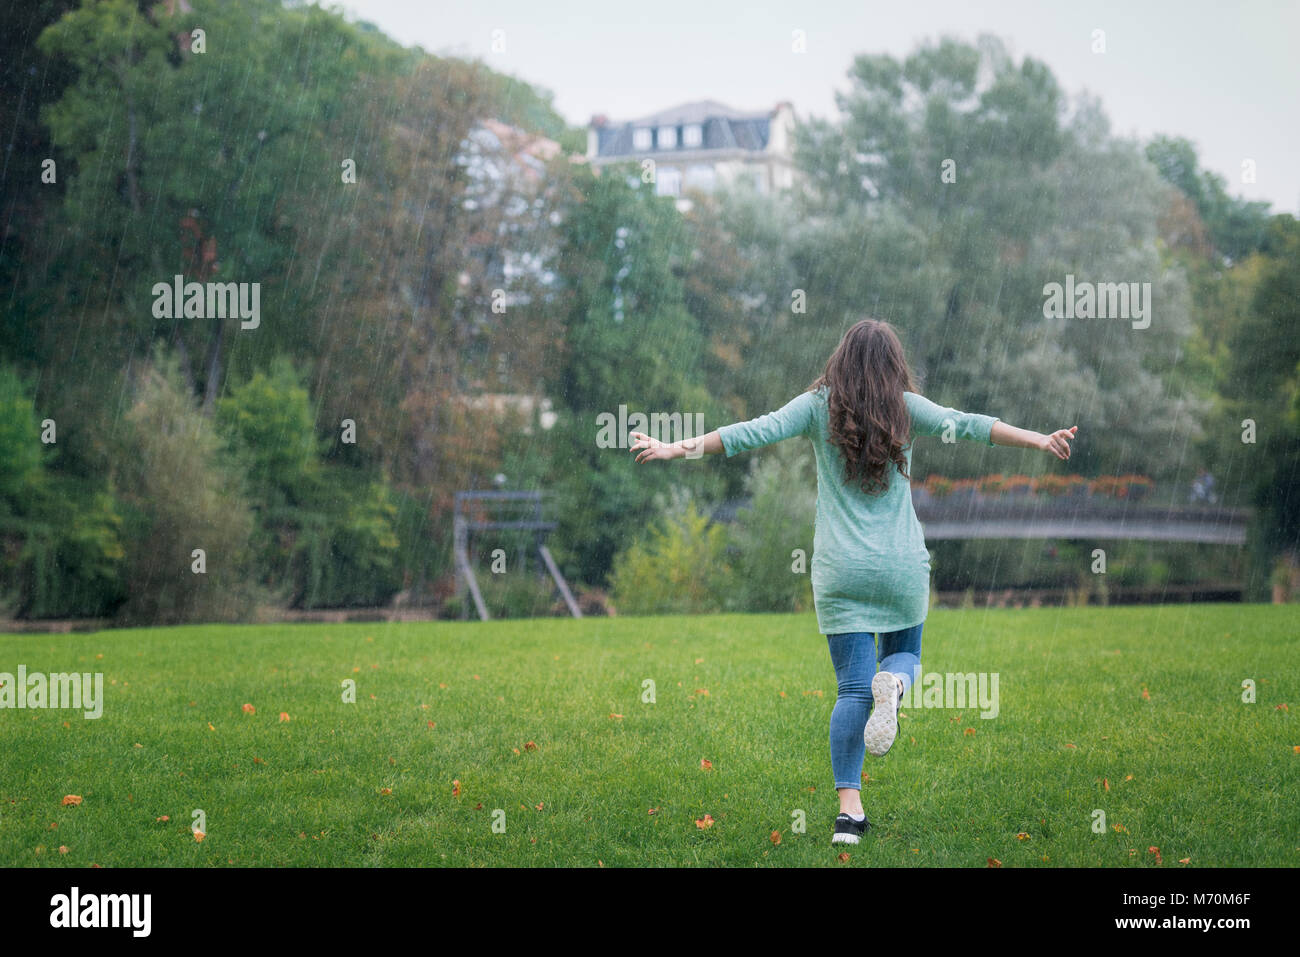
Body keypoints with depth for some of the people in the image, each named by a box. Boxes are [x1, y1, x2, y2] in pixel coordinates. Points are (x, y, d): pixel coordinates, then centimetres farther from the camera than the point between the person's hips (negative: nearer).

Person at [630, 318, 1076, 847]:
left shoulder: (818, 405, 1)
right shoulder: (905, 408, 1)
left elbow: (754, 432, -7)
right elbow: (967, 425, -6)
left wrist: (678, 448, -6)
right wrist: (1038, 440, -3)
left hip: (841, 570, 0)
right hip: (902, 566, 0)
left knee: (852, 690, 4)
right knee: (904, 656, 24)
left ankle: (849, 808, -7)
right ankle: (893, 683, -15)